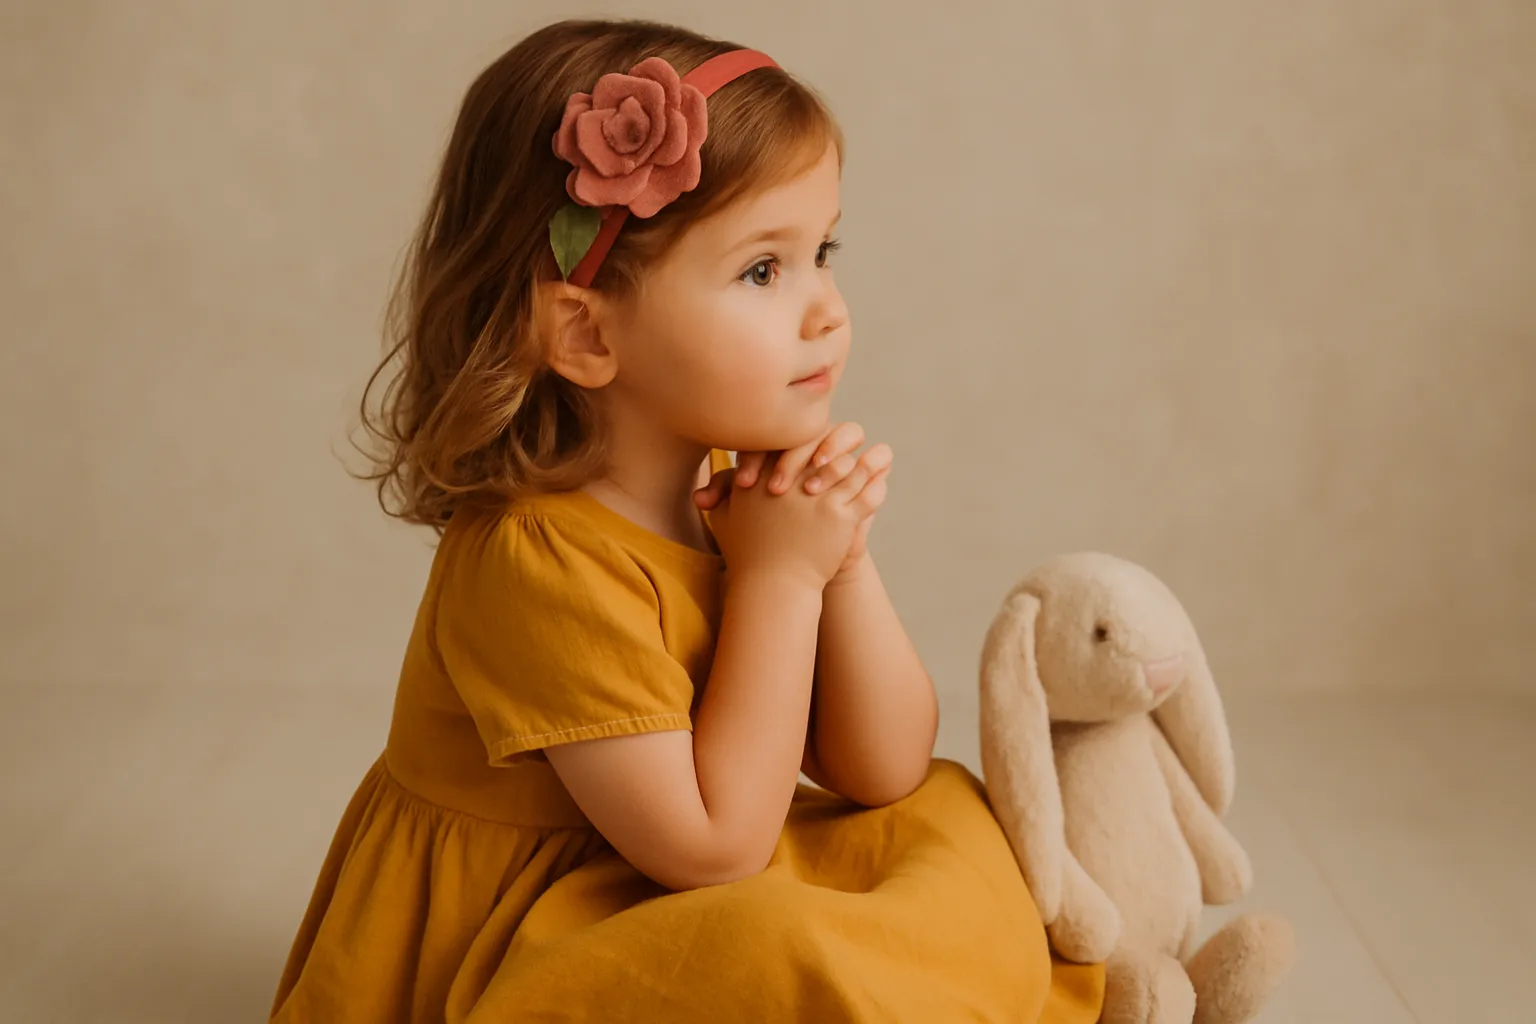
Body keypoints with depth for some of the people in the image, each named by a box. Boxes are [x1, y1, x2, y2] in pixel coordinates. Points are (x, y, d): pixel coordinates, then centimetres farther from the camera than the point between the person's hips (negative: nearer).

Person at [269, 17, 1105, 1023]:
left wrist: (846, 557, -16)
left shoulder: (744, 485, -4)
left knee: (948, 814, 2)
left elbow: (882, 771, 0)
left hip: (682, 900, 8)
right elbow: (715, 852, -26)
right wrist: (780, 576, -23)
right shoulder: (537, 561, -28)